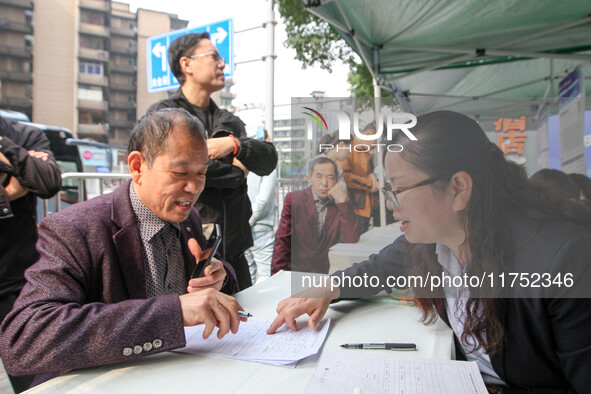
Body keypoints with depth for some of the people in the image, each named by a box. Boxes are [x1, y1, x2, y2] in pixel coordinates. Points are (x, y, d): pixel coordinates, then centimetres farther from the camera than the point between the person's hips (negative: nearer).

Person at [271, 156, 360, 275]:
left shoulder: (342, 204, 4)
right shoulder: (293, 199, 0)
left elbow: (352, 240, -9)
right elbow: (282, 241, 1)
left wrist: (342, 202, -14)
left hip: (330, 273, 1)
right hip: (297, 272, 0)